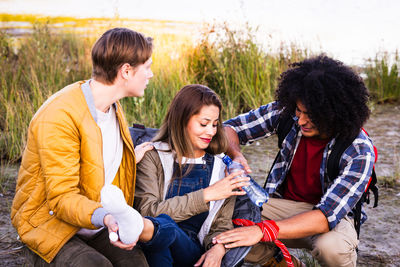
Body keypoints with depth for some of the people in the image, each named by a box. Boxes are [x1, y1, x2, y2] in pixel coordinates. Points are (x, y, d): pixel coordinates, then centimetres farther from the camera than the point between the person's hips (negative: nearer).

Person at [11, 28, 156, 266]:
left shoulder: (113, 107, 7)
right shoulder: (59, 117, -21)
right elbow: (61, 197, -24)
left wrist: (130, 160, 10)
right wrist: (104, 217, -39)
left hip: (96, 229, 6)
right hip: (52, 230, -6)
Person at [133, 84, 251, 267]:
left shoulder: (220, 169, 15)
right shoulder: (152, 157, 4)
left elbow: (222, 224, 14)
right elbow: (147, 211, -9)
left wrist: (217, 249, -10)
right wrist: (206, 195, -10)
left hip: (192, 252, 0)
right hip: (150, 251, 0)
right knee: (163, 223, -37)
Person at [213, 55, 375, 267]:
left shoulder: (359, 152, -24)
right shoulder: (286, 112, -13)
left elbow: (327, 216, -32)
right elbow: (230, 128, -3)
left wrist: (262, 231, -44)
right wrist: (236, 156, -29)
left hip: (332, 213, -3)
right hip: (282, 204, 4)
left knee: (331, 246, -40)